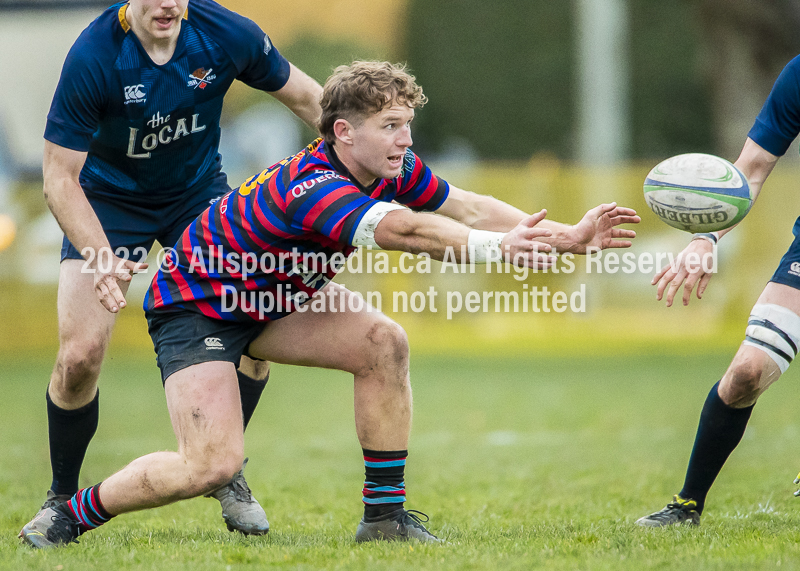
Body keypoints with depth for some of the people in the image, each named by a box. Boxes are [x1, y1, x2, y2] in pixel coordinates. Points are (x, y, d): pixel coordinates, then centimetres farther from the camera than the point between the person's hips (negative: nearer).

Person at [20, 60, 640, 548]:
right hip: (194, 304, -8)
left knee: (383, 342, -13)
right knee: (212, 465, -21)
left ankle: (385, 514, -3)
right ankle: (75, 513, 2)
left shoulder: (392, 169, -10)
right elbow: (407, 232, -50)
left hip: (275, 295, 9)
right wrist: (497, 246, -54)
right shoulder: (310, 188, -37)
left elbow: (468, 207, -6)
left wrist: (567, 236, -15)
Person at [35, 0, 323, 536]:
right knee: (80, 353, -17)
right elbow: (60, 178, -24)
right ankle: (63, 499, 8)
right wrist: (100, 255, -38)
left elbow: (307, 98, -3)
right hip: (107, 200, -3)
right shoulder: (92, 57, -29)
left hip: (199, 189, 3)